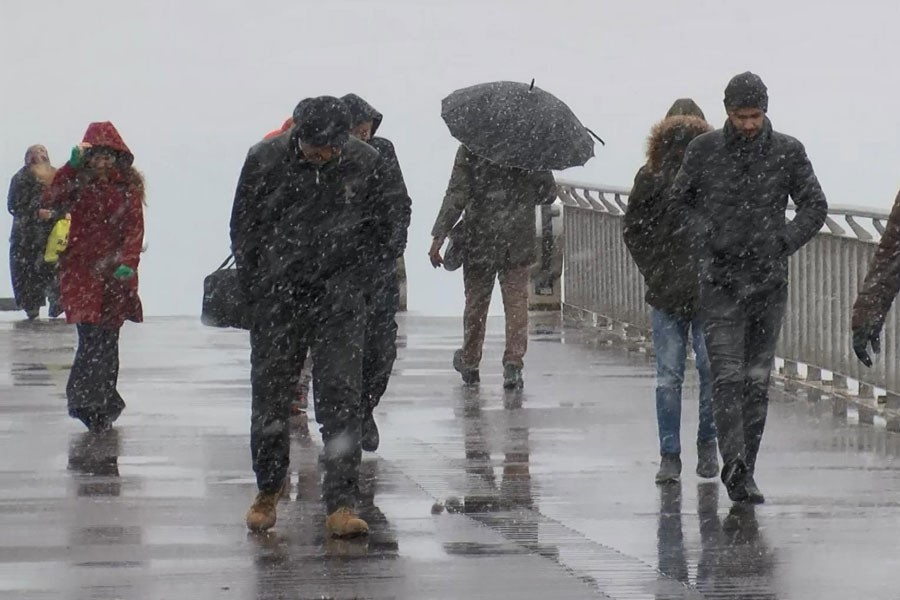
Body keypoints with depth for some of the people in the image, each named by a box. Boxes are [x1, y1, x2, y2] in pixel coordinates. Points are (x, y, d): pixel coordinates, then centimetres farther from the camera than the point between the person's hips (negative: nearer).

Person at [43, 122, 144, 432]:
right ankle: (86, 402, -8)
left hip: (114, 275, 2)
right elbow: (51, 202, -16)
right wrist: (72, 166, -22)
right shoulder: (79, 182, 1)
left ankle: (103, 406, 17)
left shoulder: (128, 187, 5)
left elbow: (134, 229, 0)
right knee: (92, 339, -12)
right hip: (81, 271, -2)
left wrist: (128, 262, -14)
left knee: (107, 341, 7)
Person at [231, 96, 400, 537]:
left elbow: (377, 233, 8)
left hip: (339, 300, -1)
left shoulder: (367, 165, -4)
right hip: (275, 297, 1)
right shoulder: (265, 161, -5)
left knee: (340, 398, -8)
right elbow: (244, 228, 5)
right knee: (270, 395, 7)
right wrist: (254, 289, 0)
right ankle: (268, 490, 27)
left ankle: (341, 504, -7)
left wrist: (350, 283, -1)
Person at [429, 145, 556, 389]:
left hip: (480, 240, 0)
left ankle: (469, 363, 28)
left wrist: (438, 237, -8)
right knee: (517, 300, 3)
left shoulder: (470, 148, -8)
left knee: (476, 301, 14)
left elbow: (456, 195, -11)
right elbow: (549, 192, 4)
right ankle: (513, 363, -12)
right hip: (519, 241, 0)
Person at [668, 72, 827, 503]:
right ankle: (734, 462, -24)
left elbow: (815, 207, 5)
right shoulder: (704, 151, -1)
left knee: (757, 379, 5)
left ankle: (745, 473, 13)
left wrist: (782, 246, -7)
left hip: (769, 280, 2)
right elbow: (678, 204, 9)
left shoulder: (788, 152, 0)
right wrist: (706, 241, -6)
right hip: (720, 281, -2)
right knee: (727, 376, -14)